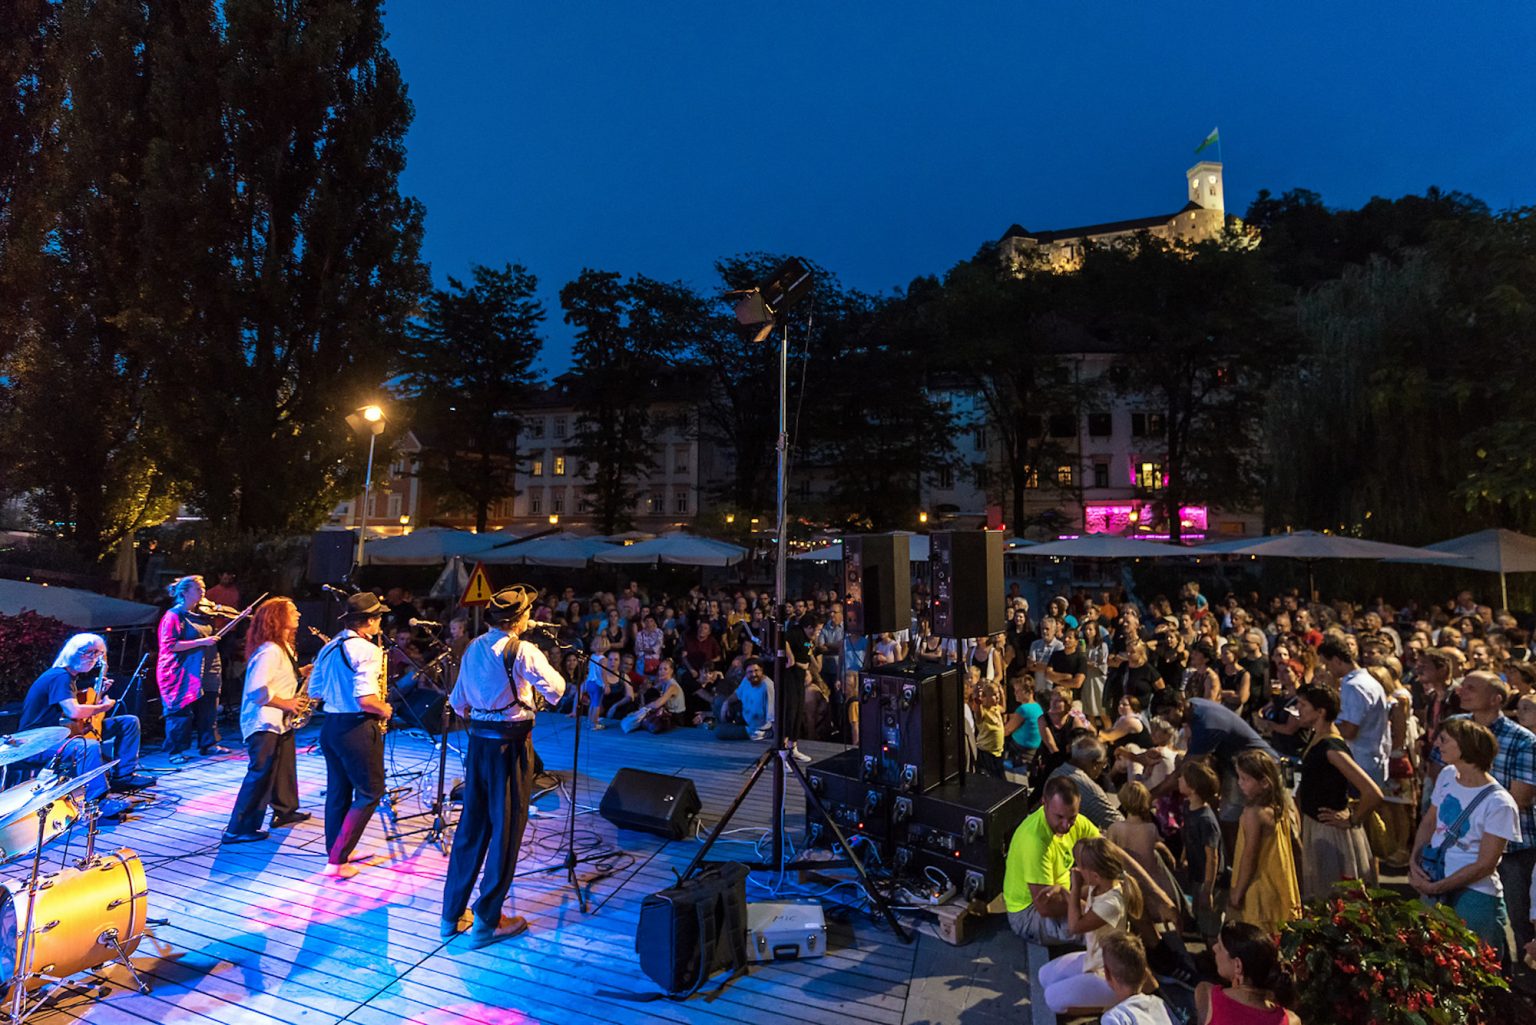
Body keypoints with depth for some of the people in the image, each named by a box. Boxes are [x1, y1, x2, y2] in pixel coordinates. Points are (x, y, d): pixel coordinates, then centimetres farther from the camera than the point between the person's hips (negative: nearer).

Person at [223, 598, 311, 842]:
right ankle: (238, 830, 3)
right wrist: (286, 704, -19)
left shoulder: (283, 647, 10)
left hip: (279, 721, 11)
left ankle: (285, 811, 35)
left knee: (285, 766, 21)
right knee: (261, 774, -5)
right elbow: (257, 689, -28)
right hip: (264, 723, -11)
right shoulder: (270, 651, -23)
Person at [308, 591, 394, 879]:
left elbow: (315, 692, 13)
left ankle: (336, 851, 31)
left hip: (330, 726, 8)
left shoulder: (329, 648, 8)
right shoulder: (368, 650, -18)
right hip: (357, 729, -8)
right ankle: (337, 860, 5)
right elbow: (365, 699, -25)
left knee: (338, 793, 19)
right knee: (370, 793, 5)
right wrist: (384, 710, -8)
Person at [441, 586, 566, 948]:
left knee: (471, 825, 16)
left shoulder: (474, 648, 8)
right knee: (506, 828, 3)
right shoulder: (522, 651, -15)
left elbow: (458, 702, 14)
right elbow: (556, 690, -18)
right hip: (511, 744, -7)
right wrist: (546, 667, 1)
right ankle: (487, 922, 11)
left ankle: (453, 914, 26)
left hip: (478, 741, 7)